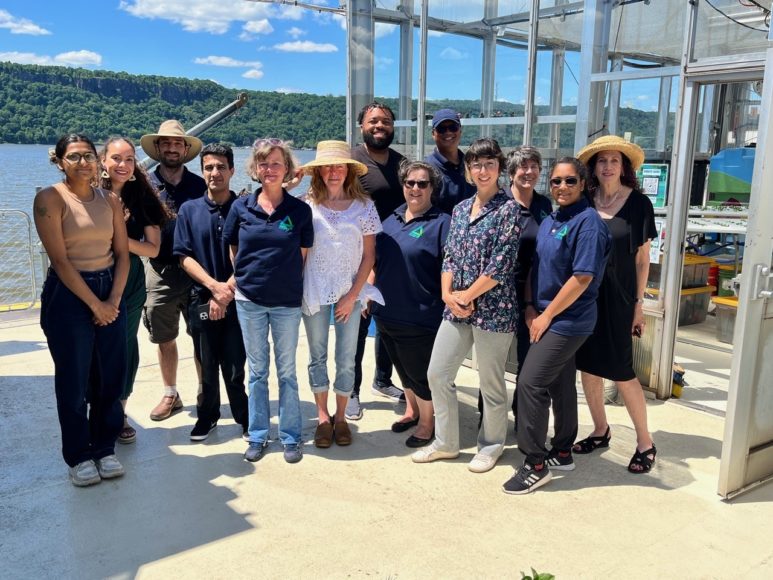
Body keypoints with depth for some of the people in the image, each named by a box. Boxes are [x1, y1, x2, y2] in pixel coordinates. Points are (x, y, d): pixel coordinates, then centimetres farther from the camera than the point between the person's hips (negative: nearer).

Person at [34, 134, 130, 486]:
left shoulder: (110, 200, 7)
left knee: (110, 377, 8)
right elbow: (60, 260, -13)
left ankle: (105, 448, 24)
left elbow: (122, 253, 4)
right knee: (73, 380, 5)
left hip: (110, 292, 4)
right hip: (68, 295, -4)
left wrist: (114, 299, -8)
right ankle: (79, 456, 20)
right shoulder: (50, 198, -7)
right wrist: (94, 303, -13)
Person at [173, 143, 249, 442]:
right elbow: (184, 256, -1)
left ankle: (244, 417, 22)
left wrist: (226, 294, -12)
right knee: (207, 366, 11)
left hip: (237, 301, -2)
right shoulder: (189, 210, 4)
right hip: (202, 300, 2)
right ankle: (207, 415, 30)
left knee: (235, 368, 1)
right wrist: (215, 286, -14)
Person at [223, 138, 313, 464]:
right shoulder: (241, 207, -1)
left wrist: (290, 282, 1)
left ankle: (291, 437, 21)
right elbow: (233, 251, 11)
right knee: (257, 371, 12)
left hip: (287, 302, -1)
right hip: (249, 300, 1)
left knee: (286, 371, 9)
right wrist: (245, 278, 7)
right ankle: (258, 436, 24)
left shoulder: (300, 211, -4)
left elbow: (304, 256, 4)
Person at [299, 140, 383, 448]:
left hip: (350, 292, 0)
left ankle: (340, 416, 24)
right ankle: (322, 417, 26)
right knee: (318, 356, 11)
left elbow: (369, 255, -2)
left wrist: (353, 296, -6)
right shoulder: (306, 205, -3)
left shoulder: (364, 205, -3)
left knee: (346, 359, 7)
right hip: (314, 292, 0)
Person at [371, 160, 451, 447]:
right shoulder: (392, 219, 9)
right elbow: (376, 262, 17)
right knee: (403, 369, 22)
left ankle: (426, 424, 26)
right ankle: (411, 410, 42)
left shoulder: (442, 223, -10)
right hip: (386, 314, 6)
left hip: (420, 318, -6)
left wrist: (448, 303, -17)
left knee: (421, 373, 7)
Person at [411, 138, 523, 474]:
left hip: (492, 309, -6)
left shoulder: (509, 209, -8)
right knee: (437, 373, 8)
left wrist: (466, 295, -11)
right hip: (456, 307, 7)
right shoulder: (461, 209, 12)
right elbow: (450, 256, 11)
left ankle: (491, 446, 28)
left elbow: (501, 264, -15)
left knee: (490, 382, 6)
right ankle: (446, 443, 25)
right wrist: (447, 294, -4)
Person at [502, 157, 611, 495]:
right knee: (560, 386, 16)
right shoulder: (549, 221, 11)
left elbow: (582, 278, -21)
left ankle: (535, 464, 1)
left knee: (530, 383, -10)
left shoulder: (588, 222, -15)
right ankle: (562, 453, 29)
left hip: (567, 321, -8)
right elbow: (534, 267, 14)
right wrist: (530, 307, 1)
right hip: (546, 318, 8)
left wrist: (546, 315, -16)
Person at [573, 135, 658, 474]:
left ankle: (645, 443, 16)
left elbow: (642, 258, 1)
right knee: (587, 366, 10)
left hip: (617, 299, -3)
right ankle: (600, 431, 28)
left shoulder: (639, 203, -3)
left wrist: (639, 304, -1)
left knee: (622, 372, 0)